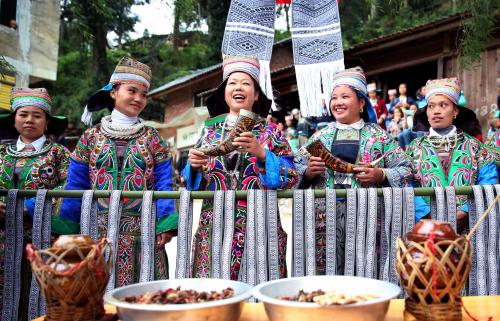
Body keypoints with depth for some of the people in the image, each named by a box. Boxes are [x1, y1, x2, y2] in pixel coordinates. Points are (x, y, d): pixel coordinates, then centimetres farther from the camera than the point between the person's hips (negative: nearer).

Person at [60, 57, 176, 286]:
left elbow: (163, 186, 1)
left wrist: (166, 225, -9)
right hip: (99, 231, 1)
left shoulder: (153, 138, 6)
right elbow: (76, 186, 7)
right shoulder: (91, 137, 7)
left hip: (142, 233, -1)